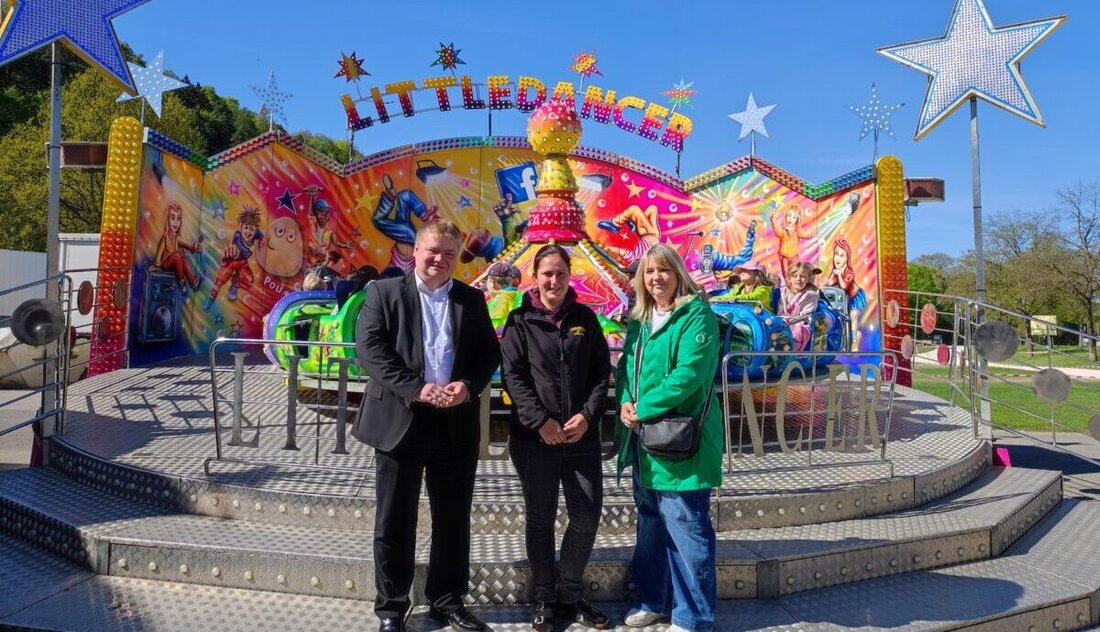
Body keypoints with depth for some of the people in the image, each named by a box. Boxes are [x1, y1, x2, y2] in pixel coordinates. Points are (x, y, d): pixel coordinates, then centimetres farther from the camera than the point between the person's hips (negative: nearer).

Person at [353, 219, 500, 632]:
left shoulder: (472, 300, 9)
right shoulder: (384, 292, 1)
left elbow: (490, 354, 8)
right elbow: (369, 348, -10)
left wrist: (468, 385, -12)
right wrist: (414, 388, -20)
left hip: (456, 424, 3)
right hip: (399, 421, -2)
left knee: (453, 521, 12)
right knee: (394, 522, 7)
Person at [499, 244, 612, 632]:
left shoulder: (585, 318, 8)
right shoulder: (520, 321, 1)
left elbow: (601, 371, 6)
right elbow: (512, 374, -6)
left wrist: (587, 415, -8)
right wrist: (540, 421, -15)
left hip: (582, 436, 2)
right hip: (534, 437, -2)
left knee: (587, 518, 4)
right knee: (540, 520, 9)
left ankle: (570, 595, 25)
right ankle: (544, 599, 25)